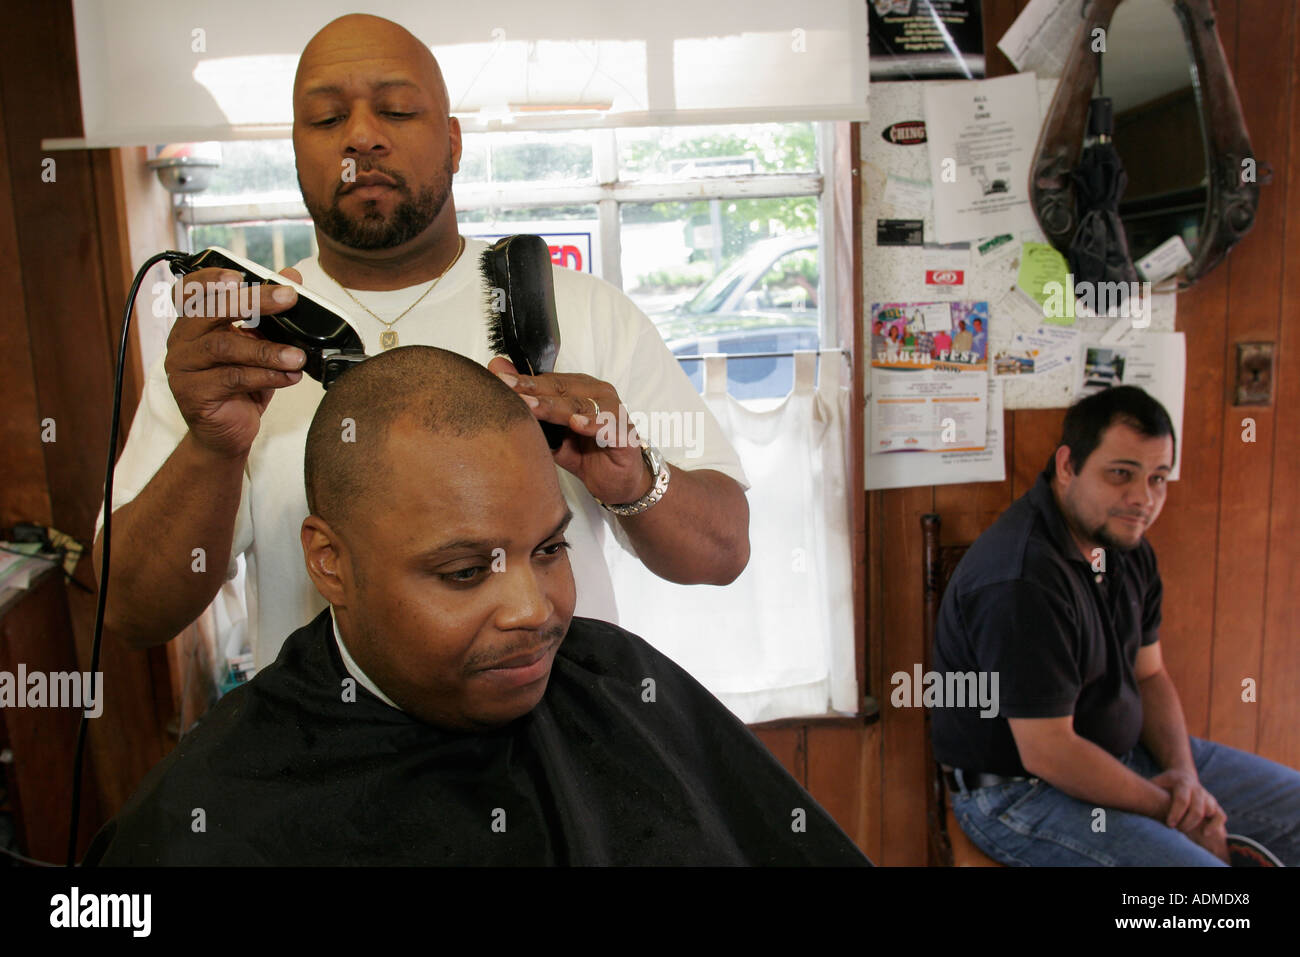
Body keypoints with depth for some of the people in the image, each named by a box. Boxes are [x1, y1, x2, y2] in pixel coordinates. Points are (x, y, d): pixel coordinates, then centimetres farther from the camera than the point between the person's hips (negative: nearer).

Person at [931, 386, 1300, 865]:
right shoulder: (1022, 582, -29)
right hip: (1020, 791, -9)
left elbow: (1149, 675, 11)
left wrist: (1184, 773, -6)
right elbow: (1047, 753, -26)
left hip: (1124, 754, 9)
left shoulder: (1126, 546, 3)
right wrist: (1170, 810, -14)